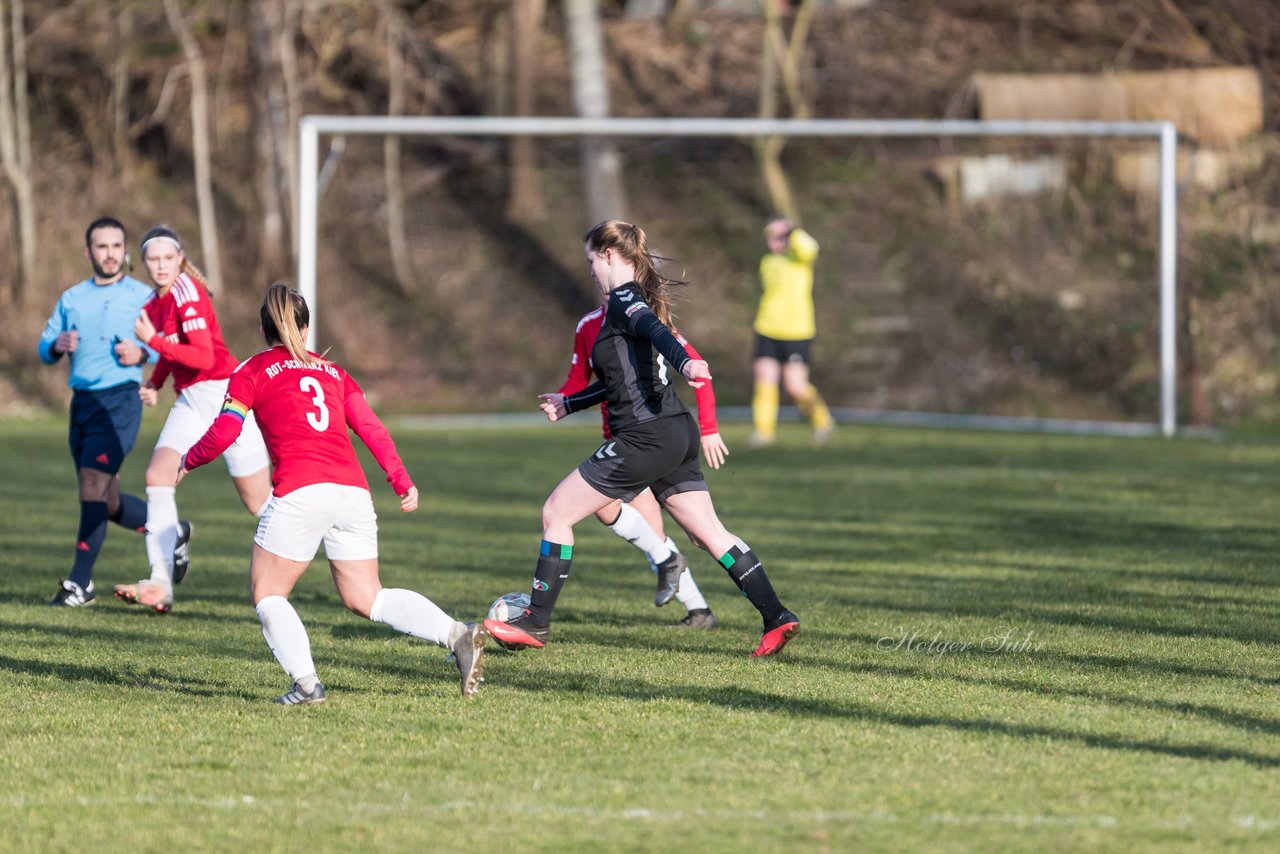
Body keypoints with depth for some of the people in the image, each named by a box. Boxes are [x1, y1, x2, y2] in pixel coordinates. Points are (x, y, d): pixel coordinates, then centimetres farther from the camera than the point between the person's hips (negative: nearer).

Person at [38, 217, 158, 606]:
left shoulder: (143, 296, 2)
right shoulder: (71, 299, 15)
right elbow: (44, 347, 13)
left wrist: (142, 352, -19)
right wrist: (57, 346, -9)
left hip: (119, 400, -6)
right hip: (81, 401, 6)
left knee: (93, 483, -18)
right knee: (109, 503, 10)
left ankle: (80, 582, -16)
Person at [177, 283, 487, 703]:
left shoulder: (252, 372, 11)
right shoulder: (333, 372, 23)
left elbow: (223, 433, 3)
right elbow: (371, 428, 13)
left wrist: (187, 463, 21)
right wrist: (403, 483, 12)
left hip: (300, 493, -5)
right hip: (353, 491, 5)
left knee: (267, 593, 10)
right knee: (366, 597, 13)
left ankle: (306, 683, -10)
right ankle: (458, 634, -8)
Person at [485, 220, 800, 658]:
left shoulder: (623, 299, -8)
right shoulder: (640, 302, 20)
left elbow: (655, 330, -30)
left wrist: (683, 361, -50)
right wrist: (569, 404, 40)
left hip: (645, 437, -9)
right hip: (677, 435, 9)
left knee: (556, 513, 0)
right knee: (709, 534, 9)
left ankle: (536, 624, 4)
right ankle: (777, 617, 1)